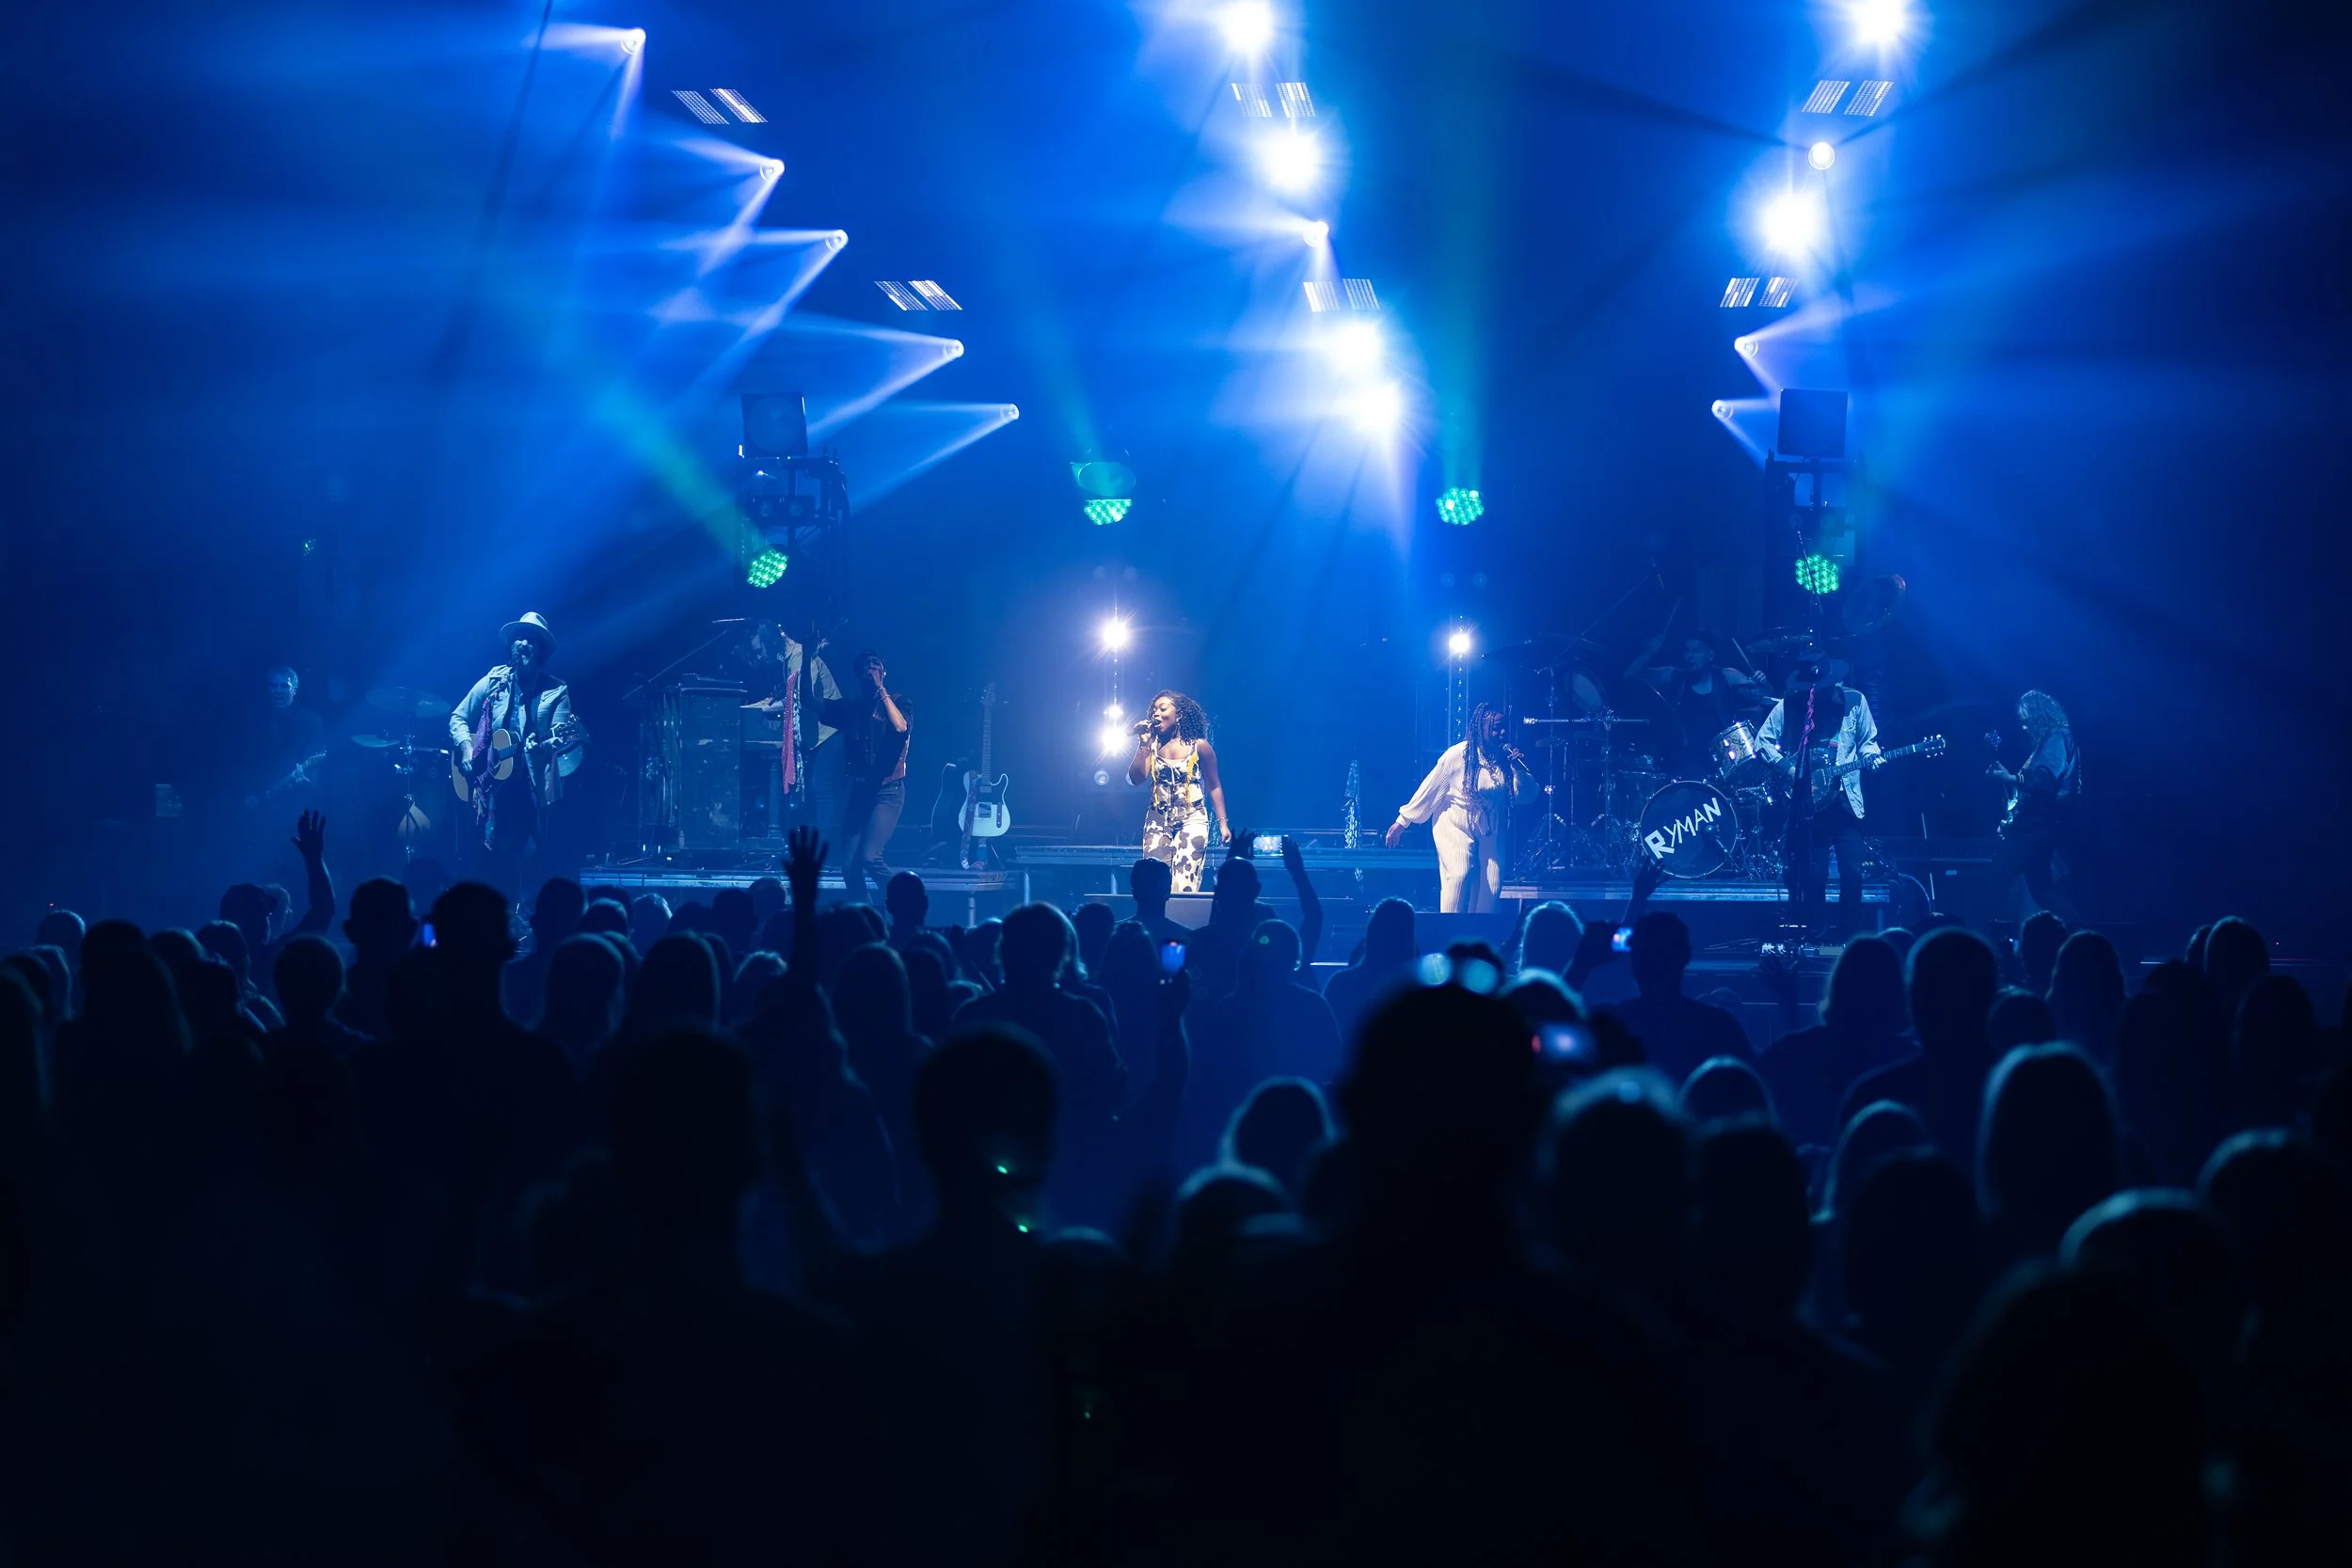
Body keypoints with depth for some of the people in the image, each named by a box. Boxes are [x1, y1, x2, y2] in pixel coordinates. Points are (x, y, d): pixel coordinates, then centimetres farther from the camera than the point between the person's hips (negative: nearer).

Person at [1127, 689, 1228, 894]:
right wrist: (1143, 744, -9)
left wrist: (1222, 823, 3)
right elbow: (1136, 779, -4)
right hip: (1158, 820, 3)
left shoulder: (1198, 746, -1)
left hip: (1192, 819, -3)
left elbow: (1214, 786, 7)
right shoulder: (1152, 745, 7)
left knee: (1184, 885, -14)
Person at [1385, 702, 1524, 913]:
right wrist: (1402, 822, -5)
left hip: (1489, 832, 5)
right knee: (1459, 875, -23)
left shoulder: (1505, 757, 0)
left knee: (1491, 887, -5)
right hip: (1456, 826, -5)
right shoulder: (1457, 755, -14)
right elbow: (1429, 789, -8)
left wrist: (1519, 770, -16)